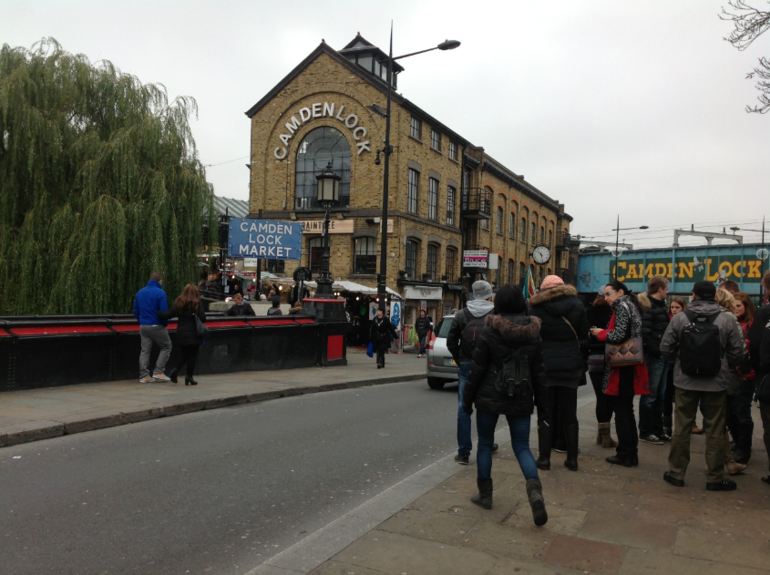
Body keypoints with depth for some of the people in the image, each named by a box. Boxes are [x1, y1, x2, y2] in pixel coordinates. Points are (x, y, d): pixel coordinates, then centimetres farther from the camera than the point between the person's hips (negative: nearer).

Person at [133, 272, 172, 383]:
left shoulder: (140, 292, 10)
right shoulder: (160, 293, -11)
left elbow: (136, 311, 13)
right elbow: (164, 311, -15)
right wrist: (165, 323, 0)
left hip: (143, 327, 6)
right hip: (157, 326, -6)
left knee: (145, 351, 9)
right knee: (166, 347, 8)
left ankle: (144, 376, 7)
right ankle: (158, 372, 0)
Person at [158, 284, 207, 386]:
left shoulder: (178, 302, 2)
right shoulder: (197, 304, -7)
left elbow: (169, 315, 0)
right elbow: (203, 318, -12)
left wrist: (157, 312, 13)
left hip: (181, 333, 4)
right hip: (193, 334, -4)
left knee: (184, 354, 20)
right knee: (192, 355, 5)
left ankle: (175, 370, 1)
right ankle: (189, 376, 4)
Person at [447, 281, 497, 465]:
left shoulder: (462, 314, 1)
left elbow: (451, 341, 1)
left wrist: (459, 360, 10)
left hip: (466, 366, 0)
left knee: (464, 407, 2)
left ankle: (464, 452, 1)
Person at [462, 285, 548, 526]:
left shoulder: (489, 332, -10)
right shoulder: (533, 334, 1)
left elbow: (477, 368, -8)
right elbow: (538, 370, 5)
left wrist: (468, 398, 1)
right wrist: (540, 398, 14)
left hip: (489, 396, -2)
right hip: (520, 399, 3)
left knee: (485, 443, 14)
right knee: (522, 446, 9)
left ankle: (485, 494, 19)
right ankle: (534, 488, -15)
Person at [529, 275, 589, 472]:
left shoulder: (536, 309, -7)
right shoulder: (577, 306, 1)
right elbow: (584, 336, 4)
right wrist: (582, 366, 12)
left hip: (545, 367, -2)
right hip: (570, 366, 3)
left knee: (545, 413, 7)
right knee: (570, 414, 11)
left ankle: (544, 458, 9)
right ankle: (572, 459, 16)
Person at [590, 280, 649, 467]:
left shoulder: (622, 306, -11)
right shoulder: (631, 306, 17)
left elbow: (619, 335, -21)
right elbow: (628, 334, 16)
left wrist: (600, 333, -5)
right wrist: (604, 333, 10)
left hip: (622, 368, -9)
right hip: (631, 367, 9)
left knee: (621, 411, -2)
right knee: (627, 410, 14)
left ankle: (624, 455, 3)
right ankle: (632, 454, 20)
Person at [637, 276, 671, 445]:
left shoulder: (660, 305, 16)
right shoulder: (647, 306, -14)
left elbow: (664, 331, 17)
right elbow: (645, 333, -22)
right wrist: (657, 351, -17)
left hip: (662, 357, 9)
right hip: (653, 356, -9)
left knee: (660, 395, 16)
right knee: (650, 395, -1)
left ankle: (658, 430, 25)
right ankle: (645, 432, 9)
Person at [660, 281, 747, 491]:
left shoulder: (679, 318, -7)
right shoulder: (727, 321, -8)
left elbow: (665, 348, -3)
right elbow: (738, 353, -3)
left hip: (685, 382, 1)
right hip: (716, 383, 0)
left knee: (682, 428, 10)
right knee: (715, 431, 9)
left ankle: (676, 473, 18)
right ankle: (715, 478, 17)